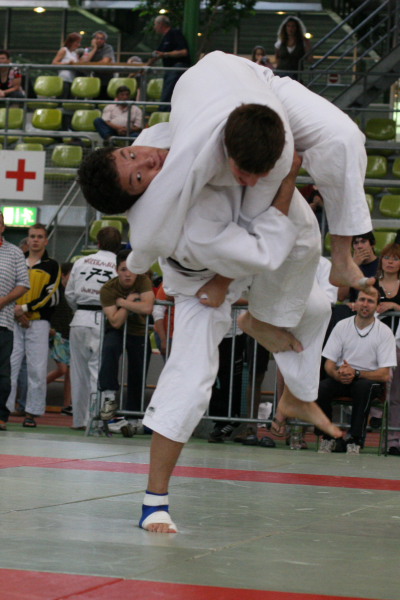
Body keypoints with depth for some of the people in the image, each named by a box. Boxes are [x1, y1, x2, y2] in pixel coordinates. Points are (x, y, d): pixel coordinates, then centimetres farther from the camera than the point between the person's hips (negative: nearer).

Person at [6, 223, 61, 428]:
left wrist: (25, 308, -12)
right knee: (8, 366, -3)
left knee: (37, 369, -4)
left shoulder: (52, 266, 5)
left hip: (38, 323, -2)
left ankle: (32, 412, 0)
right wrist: (16, 312, -5)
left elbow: (51, 298, -3)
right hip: (13, 322, 2)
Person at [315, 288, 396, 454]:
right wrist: (337, 373, -21)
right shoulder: (342, 326, 2)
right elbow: (329, 364, 3)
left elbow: (385, 375, -10)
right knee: (320, 389, -29)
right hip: (341, 378, 2)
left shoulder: (384, 332, -6)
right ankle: (328, 437, -8)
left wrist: (356, 373, -23)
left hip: (369, 380, -2)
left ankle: (354, 440, -27)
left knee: (363, 387, -38)